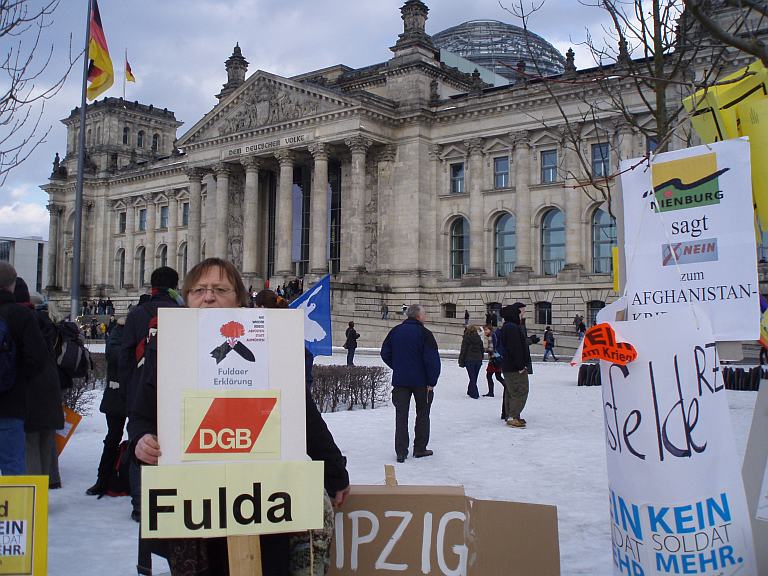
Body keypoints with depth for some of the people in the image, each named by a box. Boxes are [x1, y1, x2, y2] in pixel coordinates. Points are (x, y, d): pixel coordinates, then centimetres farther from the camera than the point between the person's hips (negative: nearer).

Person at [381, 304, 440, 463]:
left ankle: (401, 452, 1)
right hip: (421, 381, -3)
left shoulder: (395, 331, 4)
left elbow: (385, 354, 9)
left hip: (400, 380, 3)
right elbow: (432, 359, -16)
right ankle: (420, 449, 17)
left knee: (401, 416, 5)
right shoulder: (424, 333, -12)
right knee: (422, 414, 12)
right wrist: (432, 382, -10)